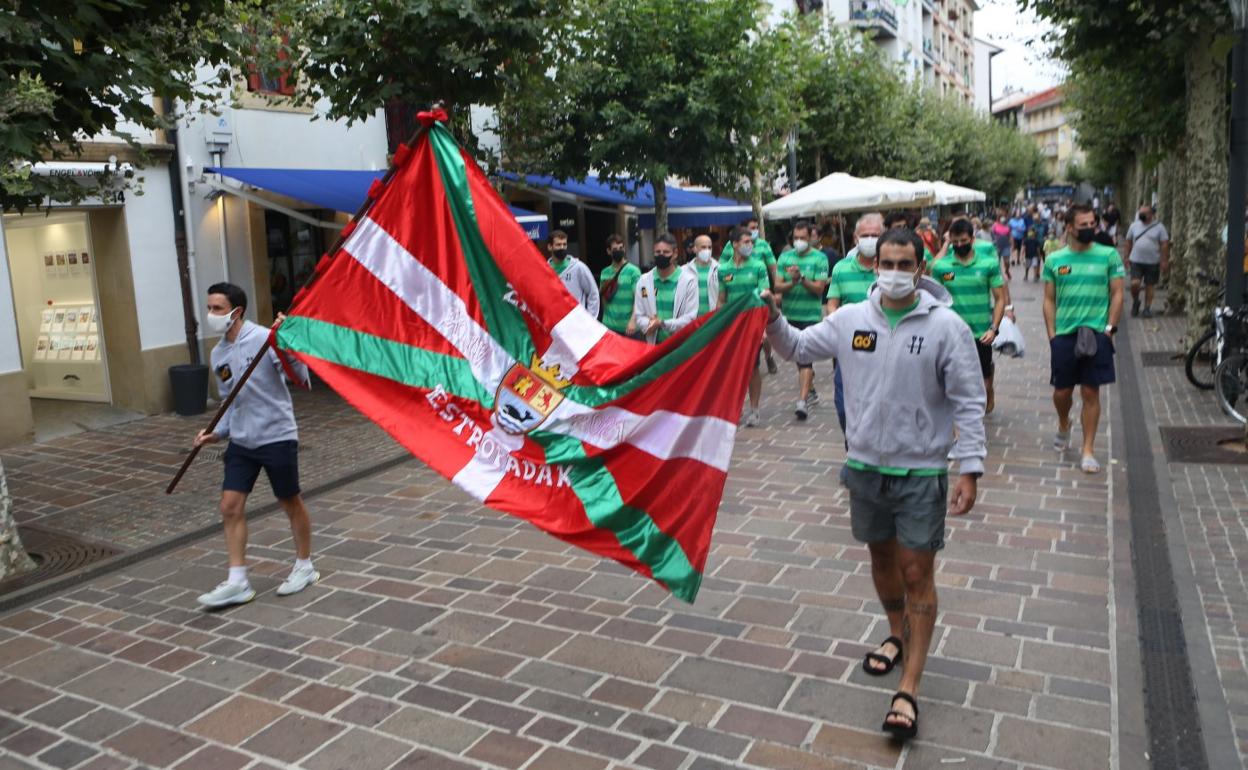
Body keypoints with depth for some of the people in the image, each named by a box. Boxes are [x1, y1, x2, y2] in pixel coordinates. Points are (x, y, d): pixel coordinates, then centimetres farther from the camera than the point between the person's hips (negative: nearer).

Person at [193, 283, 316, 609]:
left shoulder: (263, 339, -14)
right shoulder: (218, 354, 8)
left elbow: (300, 376, -22)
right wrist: (218, 432, 4)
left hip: (276, 436, -6)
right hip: (241, 441, 7)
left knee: (290, 503, 8)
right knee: (230, 506, 1)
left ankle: (305, 567, 27)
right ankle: (237, 582, 10)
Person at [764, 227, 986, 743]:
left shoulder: (946, 326, -12)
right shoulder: (850, 319, -2)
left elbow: (968, 403, -11)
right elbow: (797, 349, 11)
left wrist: (970, 469, -15)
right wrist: (773, 321, -9)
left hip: (921, 471, -4)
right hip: (865, 465, 4)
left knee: (917, 573, -1)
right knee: (881, 556, 20)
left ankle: (909, 689, 7)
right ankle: (899, 634, 46)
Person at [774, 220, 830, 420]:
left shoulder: (820, 258, -3)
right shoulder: (785, 257, 6)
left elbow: (819, 288, -10)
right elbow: (778, 287, 0)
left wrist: (802, 278, -24)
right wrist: (792, 282, -19)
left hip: (811, 316, -4)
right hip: (789, 314, 5)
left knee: (805, 357, -13)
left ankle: (803, 400, -17)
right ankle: (809, 384, 40)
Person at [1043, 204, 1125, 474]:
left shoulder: (1109, 255, 0)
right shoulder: (1054, 260, 4)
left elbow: (1117, 294, 1)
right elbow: (1049, 300, 7)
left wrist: (1109, 328, -8)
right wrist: (1052, 334, -1)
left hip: (1096, 334, -1)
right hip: (1064, 335, 1)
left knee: (1091, 392, 1)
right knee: (1062, 391, 9)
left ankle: (1088, 451, 10)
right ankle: (1063, 426, 41)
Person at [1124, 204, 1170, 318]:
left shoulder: (1159, 227, -1)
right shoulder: (1134, 225, 5)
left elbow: (1164, 244, -1)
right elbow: (1129, 242, 11)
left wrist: (1164, 261, -6)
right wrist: (1127, 257, 7)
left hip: (1152, 262, -1)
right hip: (1136, 261, 1)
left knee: (1150, 286, 5)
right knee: (1134, 283, -13)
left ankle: (1147, 308, 16)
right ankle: (1135, 302, 13)